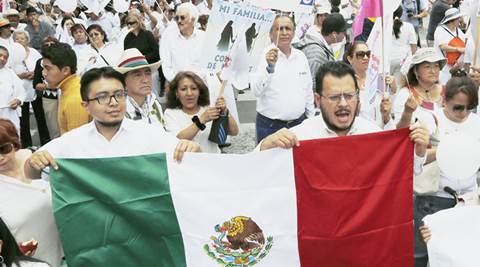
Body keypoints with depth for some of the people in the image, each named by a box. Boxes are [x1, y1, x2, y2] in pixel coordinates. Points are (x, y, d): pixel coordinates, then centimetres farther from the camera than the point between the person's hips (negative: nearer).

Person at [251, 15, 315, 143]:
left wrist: (311, 118, 18)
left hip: (298, 123, 4)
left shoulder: (301, 56, 7)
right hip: (270, 126, -4)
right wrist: (269, 67, -33)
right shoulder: (264, 56, -8)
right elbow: (256, 91, -20)